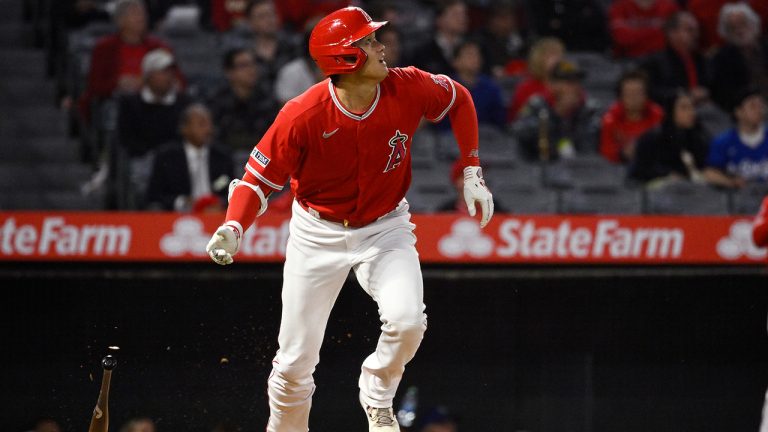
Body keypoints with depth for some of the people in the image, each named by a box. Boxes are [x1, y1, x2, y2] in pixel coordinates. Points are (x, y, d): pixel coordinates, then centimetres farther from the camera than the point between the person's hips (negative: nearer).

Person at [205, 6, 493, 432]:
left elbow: (458, 99, 3)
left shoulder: (407, 89, -18)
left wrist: (471, 173, -1)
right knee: (296, 360, 1)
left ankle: (377, 398, 6)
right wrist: (233, 228, -33)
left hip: (385, 227, 1)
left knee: (407, 321, -25)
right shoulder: (303, 116, -26)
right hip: (318, 233, -1)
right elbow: (260, 175, -16)